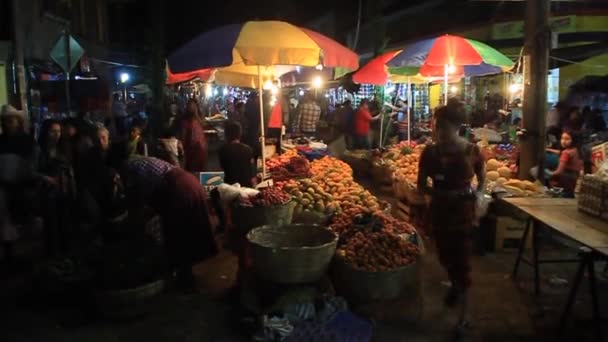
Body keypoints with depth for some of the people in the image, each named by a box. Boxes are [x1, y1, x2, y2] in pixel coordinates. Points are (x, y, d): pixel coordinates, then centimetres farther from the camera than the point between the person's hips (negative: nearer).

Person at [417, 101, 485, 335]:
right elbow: (421, 186, -1)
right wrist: (438, 193, -19)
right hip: (439, 210, 3)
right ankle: (455, 285, 52)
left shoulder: (471, 151, -10)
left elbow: (482, 179, 6)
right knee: (445, 255, 19)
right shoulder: (430, 152, -6)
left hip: (464, 210, -3)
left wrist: (477, 196, -12)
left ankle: (463, 315, 13)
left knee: (462, 259, 0)